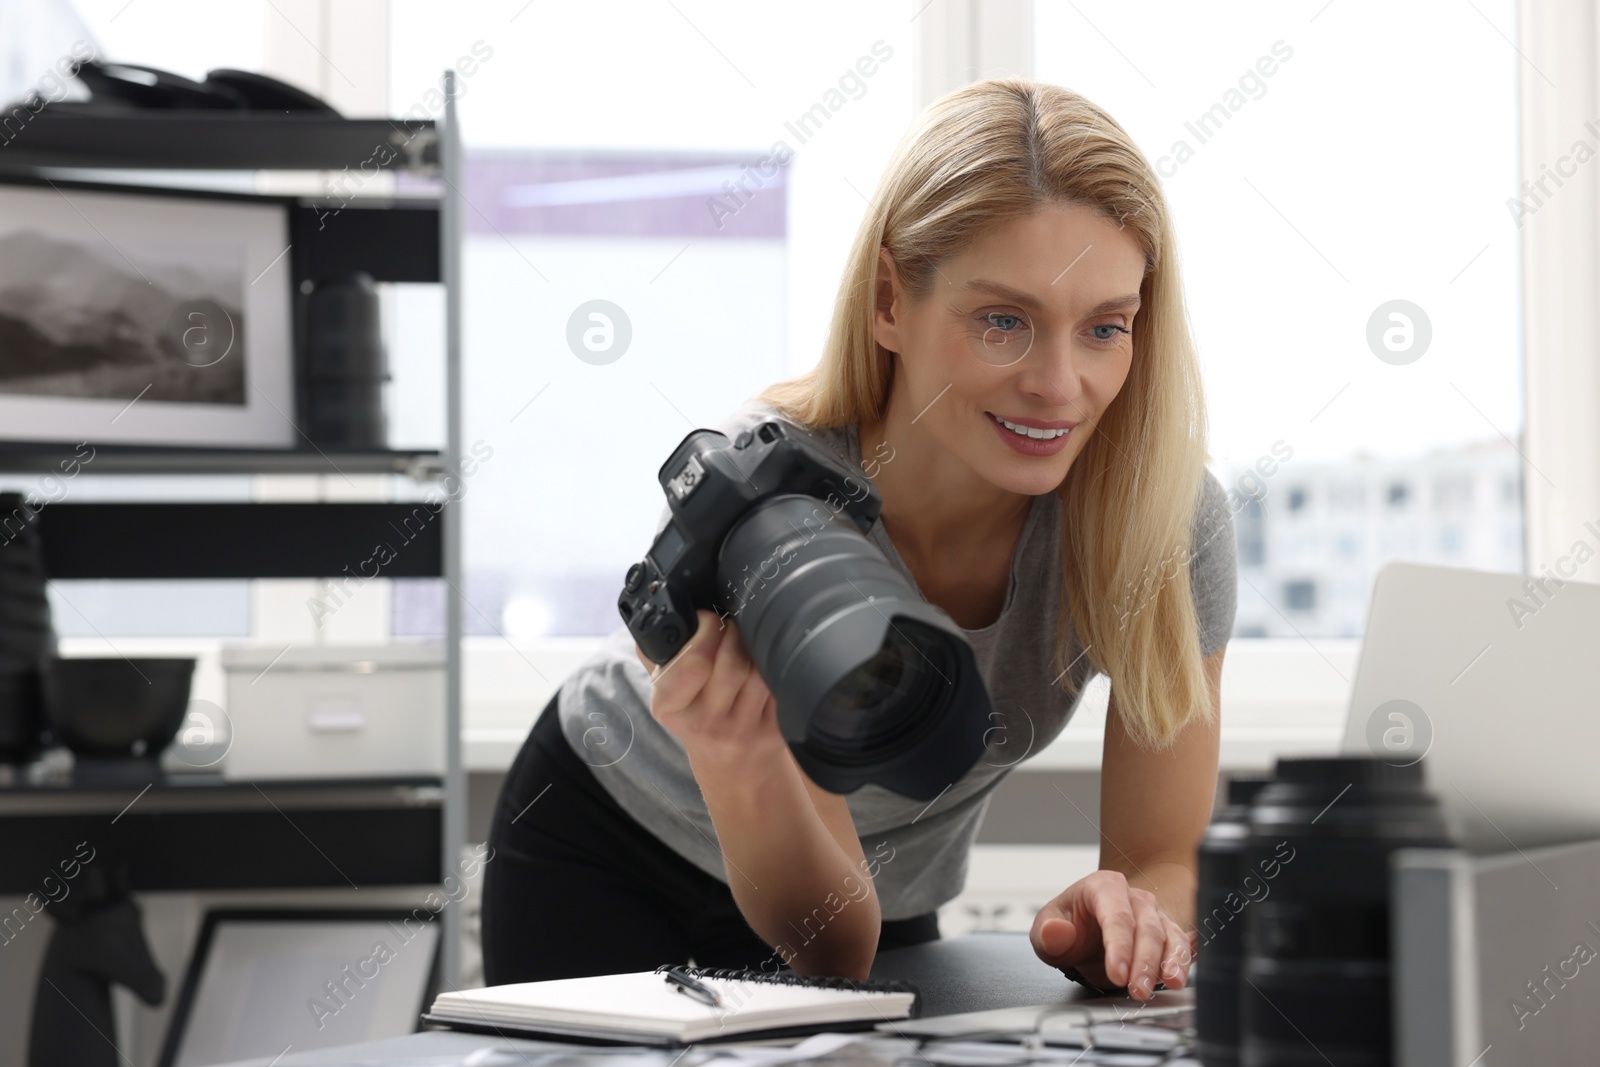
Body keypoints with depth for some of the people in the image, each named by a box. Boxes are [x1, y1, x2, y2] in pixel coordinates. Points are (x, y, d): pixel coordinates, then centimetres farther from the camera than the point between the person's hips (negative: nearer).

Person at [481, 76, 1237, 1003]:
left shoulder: (1171, 517, -28)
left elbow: (1170, 865, -20)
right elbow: (832, 942, -31)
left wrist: (1125, 917, -44)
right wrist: (739, 766, -51)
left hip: (892, 898, 4)